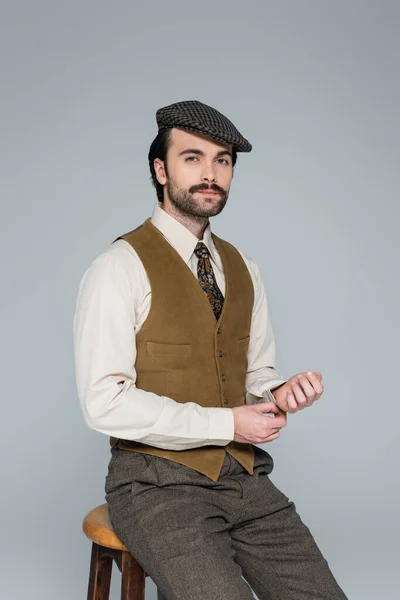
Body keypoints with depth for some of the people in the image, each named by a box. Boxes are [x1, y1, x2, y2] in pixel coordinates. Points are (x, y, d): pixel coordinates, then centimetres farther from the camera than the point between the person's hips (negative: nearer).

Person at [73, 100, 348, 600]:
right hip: (156, 482, -5)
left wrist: (280, 393, -5)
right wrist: (226, 424, -16)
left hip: (243, 478, 6)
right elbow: (105, 402, -16)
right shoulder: (120, 267, -9)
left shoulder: (243, 269, 12)